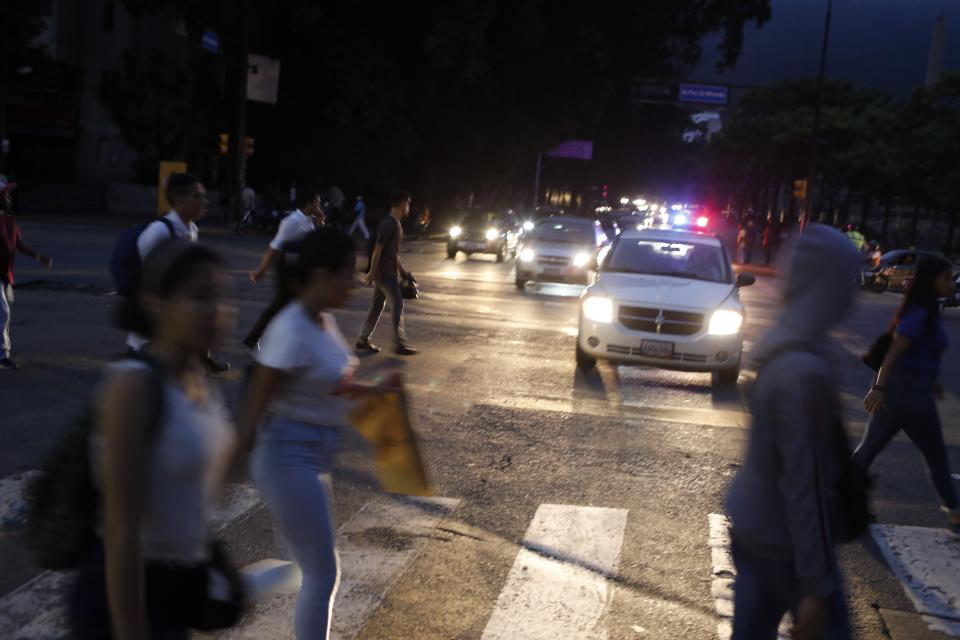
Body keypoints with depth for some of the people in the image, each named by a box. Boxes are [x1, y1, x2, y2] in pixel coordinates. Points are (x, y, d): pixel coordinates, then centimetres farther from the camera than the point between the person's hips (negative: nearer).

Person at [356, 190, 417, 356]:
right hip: (385, 273, -10)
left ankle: (363, 340, 16)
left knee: (377, 306, 11)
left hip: (389, 272, 10)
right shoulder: (389, 224, -16)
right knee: (397, 305, -8)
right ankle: (399, 344, -5)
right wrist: (372, 272, -19)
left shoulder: (396, 224, 15)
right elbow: (378, 249, -19)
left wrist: (402, 270, 22)